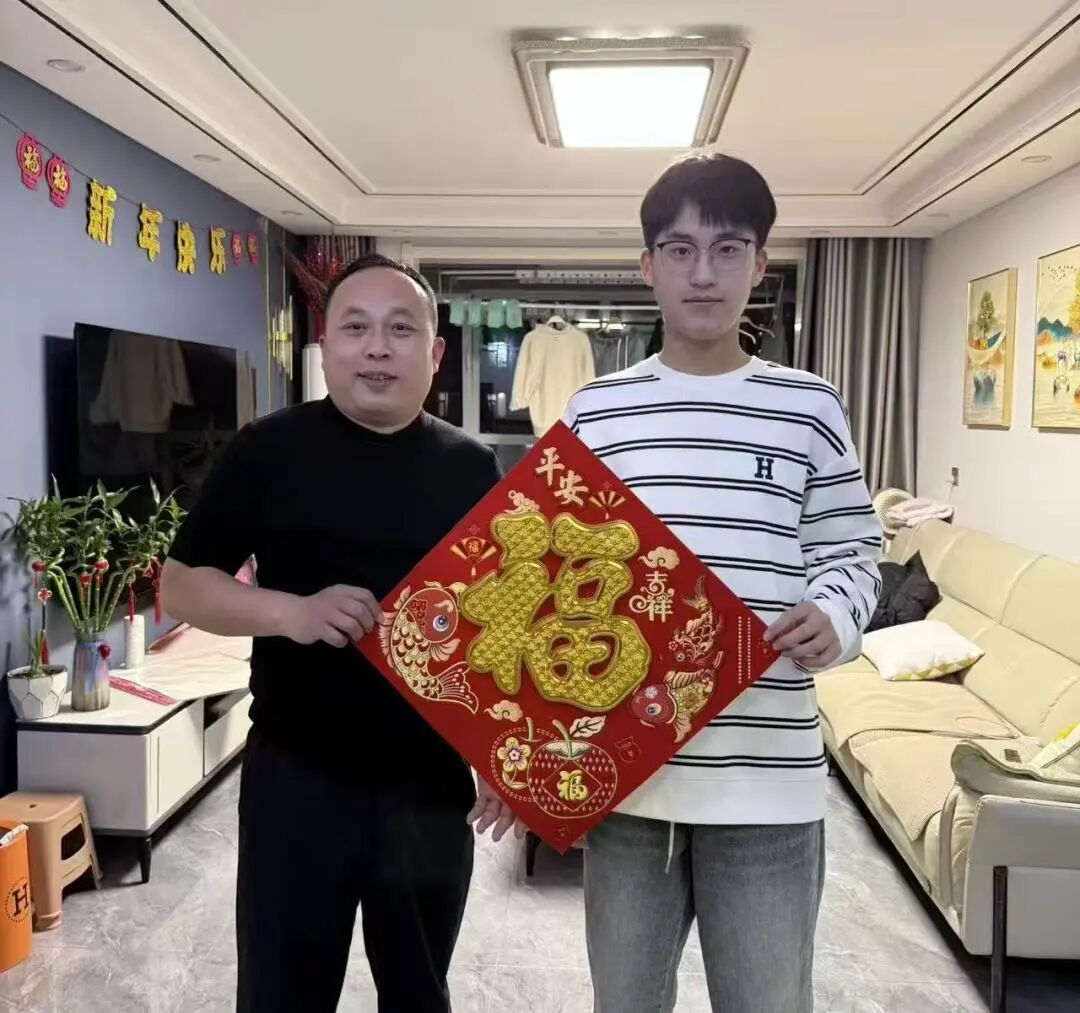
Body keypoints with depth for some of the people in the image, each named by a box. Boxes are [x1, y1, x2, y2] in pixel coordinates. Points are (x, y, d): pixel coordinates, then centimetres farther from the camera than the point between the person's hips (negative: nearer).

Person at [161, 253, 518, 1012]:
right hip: (297, 778, -2)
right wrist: (289, 612, -21)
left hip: (433, 785, 2)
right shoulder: (269, 450, -5)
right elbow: (181, 584, -2)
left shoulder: (471, 467, 2)